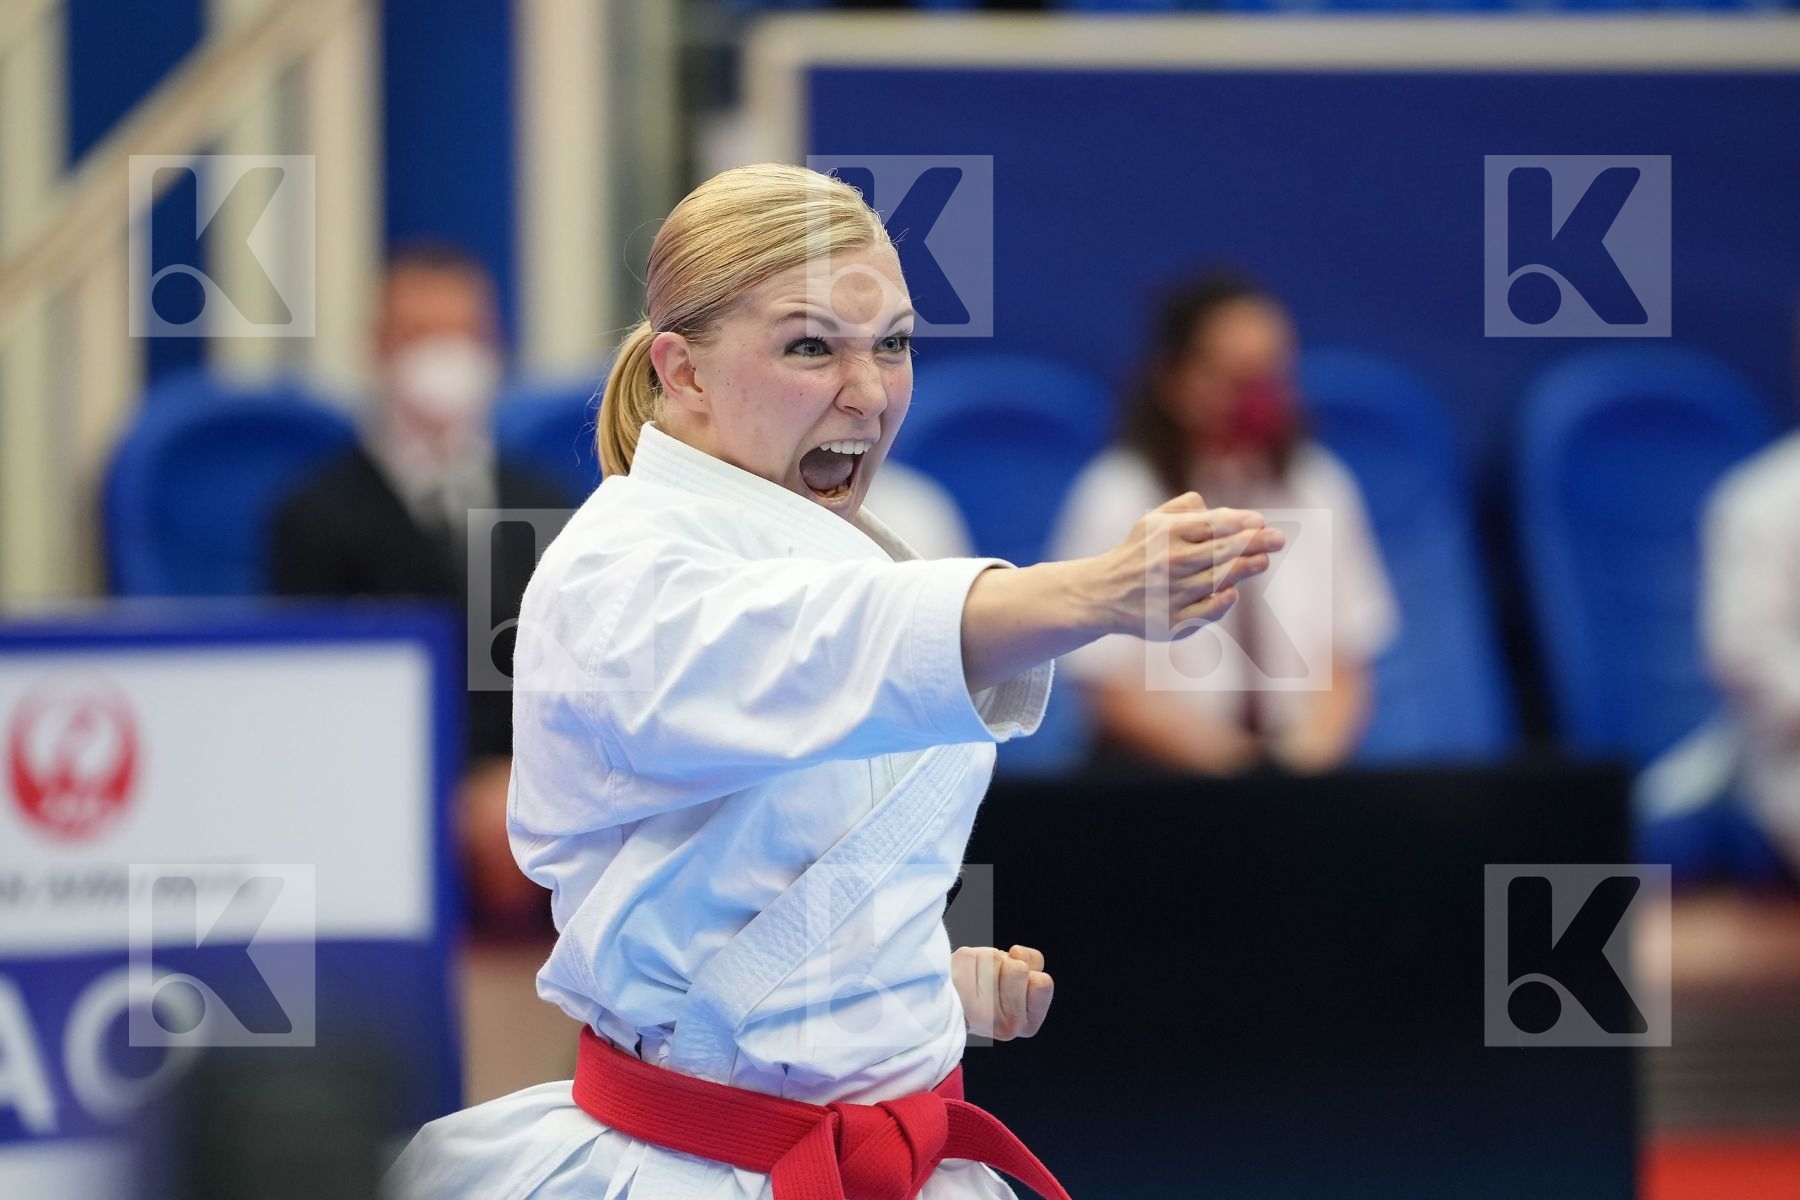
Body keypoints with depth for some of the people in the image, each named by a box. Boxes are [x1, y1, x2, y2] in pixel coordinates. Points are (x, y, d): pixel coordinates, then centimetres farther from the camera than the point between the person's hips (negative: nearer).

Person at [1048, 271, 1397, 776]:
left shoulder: (1319, 488, 9)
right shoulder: (1117, 497, -1)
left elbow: (1344, 662, 10)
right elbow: (1112, 686, -5)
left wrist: (1318, 743, -9)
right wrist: (1220, 755, -15)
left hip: (1299, 773, 2)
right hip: (1158, 782, -2)